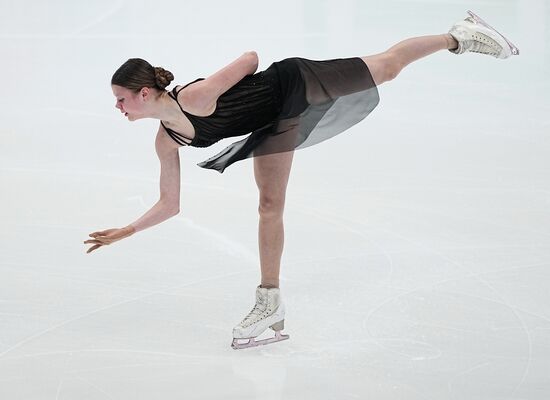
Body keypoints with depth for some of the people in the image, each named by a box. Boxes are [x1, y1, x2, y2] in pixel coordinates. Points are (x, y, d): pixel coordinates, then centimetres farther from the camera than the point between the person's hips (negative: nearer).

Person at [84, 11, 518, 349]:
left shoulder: (194, 98, -32)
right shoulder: (166, 141, -7)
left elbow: (251, 57, -23)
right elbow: (169, 204, 2)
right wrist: (126, 232, -3)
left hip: (295, 86, -7)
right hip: (276, 123, 7)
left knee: (386, 67, 9)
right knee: (270, 205, 4)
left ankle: (459, 36, 29)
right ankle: (270, 303, 8)